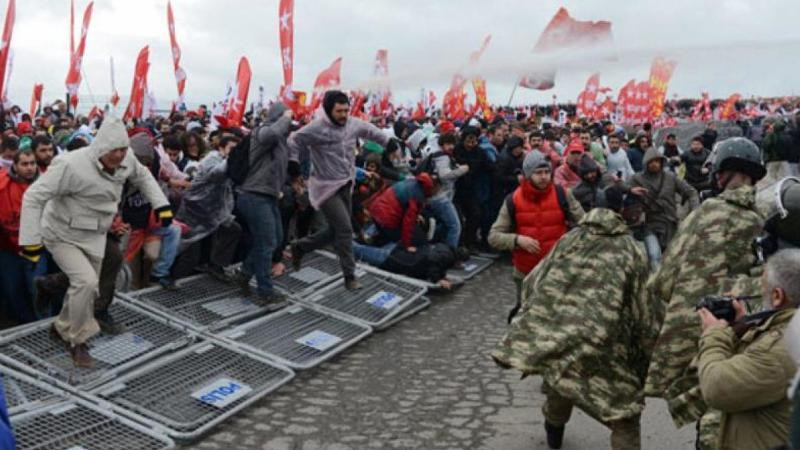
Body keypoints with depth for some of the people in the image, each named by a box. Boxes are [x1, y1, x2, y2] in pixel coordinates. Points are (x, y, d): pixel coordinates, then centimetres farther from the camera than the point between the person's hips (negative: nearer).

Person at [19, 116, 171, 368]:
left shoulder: (126, 159, -12)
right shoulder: (72, 165, -31)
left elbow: (143, 176, 11)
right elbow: (34, 197, -27)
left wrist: (161, 204, 2)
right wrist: (30, 240, -28)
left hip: (94, 236, 7)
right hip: (63, 234, -7)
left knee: (87, 286, 14)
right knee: (86, 281, -21)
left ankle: (63, 327, 41)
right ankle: (77, 340, 0)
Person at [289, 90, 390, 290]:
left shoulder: (353, 124, 1)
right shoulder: (316, 128, -18)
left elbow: (371, 131, 19)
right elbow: (293, 142, -12)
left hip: (345, 185, 7)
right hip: (326, 187, -7)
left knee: (335, 230, 13)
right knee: (344, 228, -11)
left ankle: (300, 246, 34)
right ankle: (350, 275, 3)